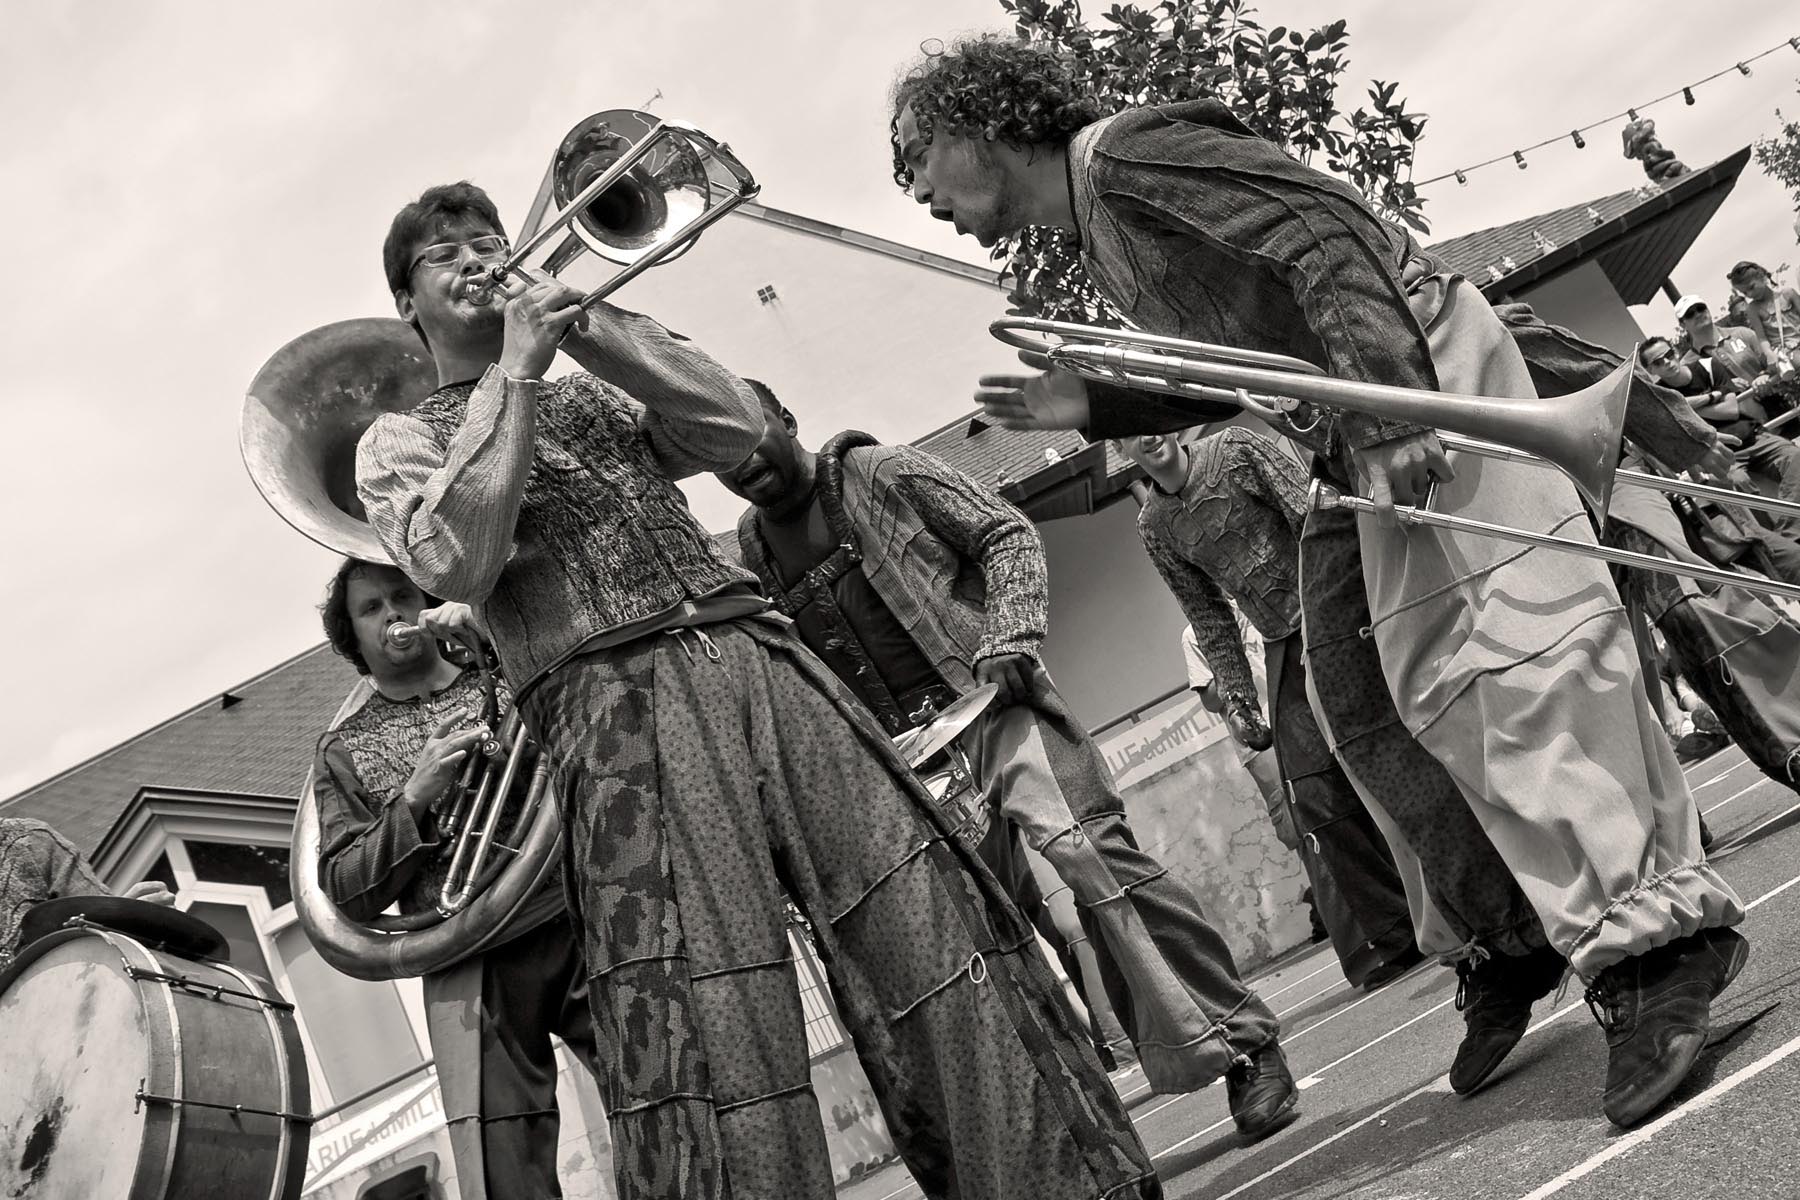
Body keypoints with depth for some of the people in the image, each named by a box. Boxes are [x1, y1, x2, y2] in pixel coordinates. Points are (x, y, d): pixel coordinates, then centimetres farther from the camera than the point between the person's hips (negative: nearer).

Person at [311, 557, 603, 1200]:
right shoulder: (343, 748, 17)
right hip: (472, 971, 0)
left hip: (580, 925, 1)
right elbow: (346, 892, 9)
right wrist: (415, 799, -7)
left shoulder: (503, 675, 20)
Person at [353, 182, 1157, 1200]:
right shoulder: (401, 441, 18)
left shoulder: (606, 384, 31)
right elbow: (456, 562, -4)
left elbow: (740, 428, 12)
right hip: (617, 701, -4)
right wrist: (516, 373, 2)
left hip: (757, 653, 4)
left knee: (932, 925, -11)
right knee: (708, 1034, -19)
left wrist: (585, 327, 9)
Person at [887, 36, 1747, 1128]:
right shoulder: (1103, 241, 21)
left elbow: (1322, 228, -18)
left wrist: (1389, 413, -26)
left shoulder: (1127, 154, -8)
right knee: (1437, 690, 3)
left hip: (1430, 362, -9)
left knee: (1522, 626, -19)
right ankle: (1665, 930, 5)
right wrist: (1091, 406, 16)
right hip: (1373, 429, 9)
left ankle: (1653, 931, -21)